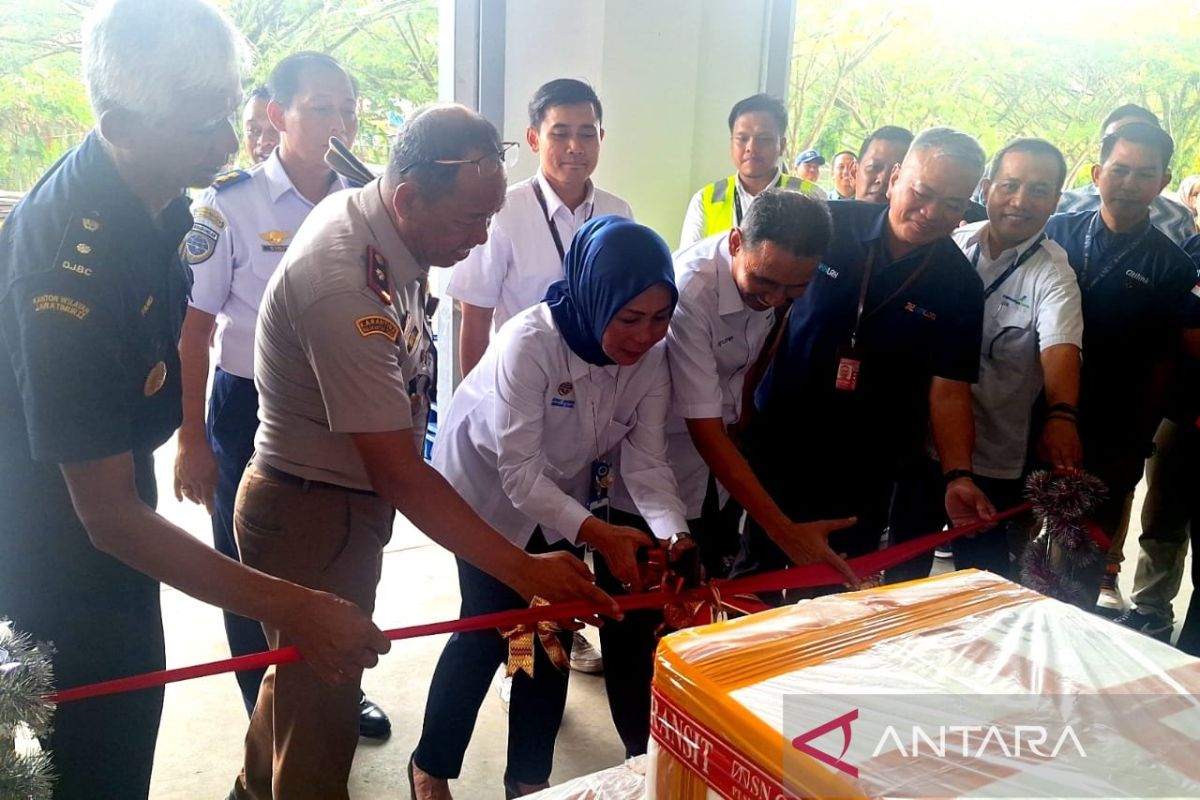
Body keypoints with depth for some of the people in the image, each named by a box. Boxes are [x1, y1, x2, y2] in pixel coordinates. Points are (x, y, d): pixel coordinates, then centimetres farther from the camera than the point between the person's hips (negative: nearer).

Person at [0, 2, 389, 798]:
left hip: (112, 526, 8)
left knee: (129, 728, 23)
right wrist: (290, 608, -32)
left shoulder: (153, 196, -7)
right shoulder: (69, 265, -33)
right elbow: (108, 515, -30)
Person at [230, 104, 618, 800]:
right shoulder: (347, 286, -33)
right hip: (313, 514, -10)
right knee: (322, 709, 8)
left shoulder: (364, 211, -4)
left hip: (341, 500, 10)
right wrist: (522, 568, -30)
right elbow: (399, 475, -31)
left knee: (298, 674, 28)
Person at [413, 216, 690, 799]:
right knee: (490, 629, -1)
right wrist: (599, 534, -45)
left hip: (565, 493, 5)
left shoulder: (652, 358, -19)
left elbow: (646, 462, -21)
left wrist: (673, 534, -39)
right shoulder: (528, 343, -35)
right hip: (489, 487, -4)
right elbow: (520, 474, -35)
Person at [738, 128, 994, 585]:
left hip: (865, 475, 0)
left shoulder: (959, 286, -6)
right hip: (777, 445, 0)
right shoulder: (827, 225, -9)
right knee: (755, 582, 16)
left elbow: (949, 390, -6)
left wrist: (957, 475, -20)